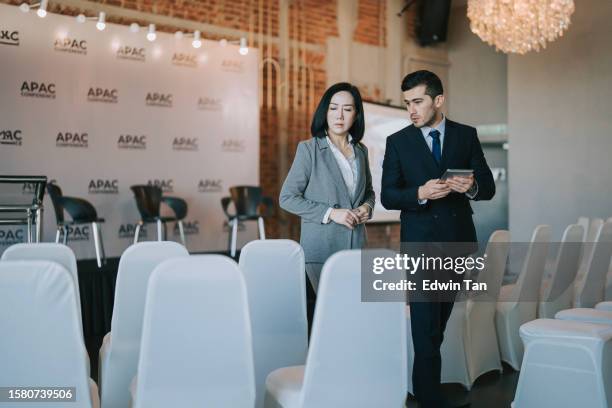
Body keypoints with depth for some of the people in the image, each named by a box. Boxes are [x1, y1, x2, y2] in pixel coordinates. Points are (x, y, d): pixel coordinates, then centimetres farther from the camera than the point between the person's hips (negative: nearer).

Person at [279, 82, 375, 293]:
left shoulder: (360, 151, 11)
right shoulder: (309, 149, -4)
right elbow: (287, 198, -6)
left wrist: (367, 206, 2)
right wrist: (330, 213, -14)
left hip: (356, 246, 4)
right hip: (321, 248, -4)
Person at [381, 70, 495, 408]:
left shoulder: (466, 136, 4)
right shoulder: (398, 142, 0)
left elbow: (488, 187, 3)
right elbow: (388, 196, -4)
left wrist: (472, 187, -20)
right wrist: (420, 194, -22)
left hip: (459, 240, 3)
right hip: (420, 242, -2)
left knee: (442, 321, 15)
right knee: (426, 327, -6)